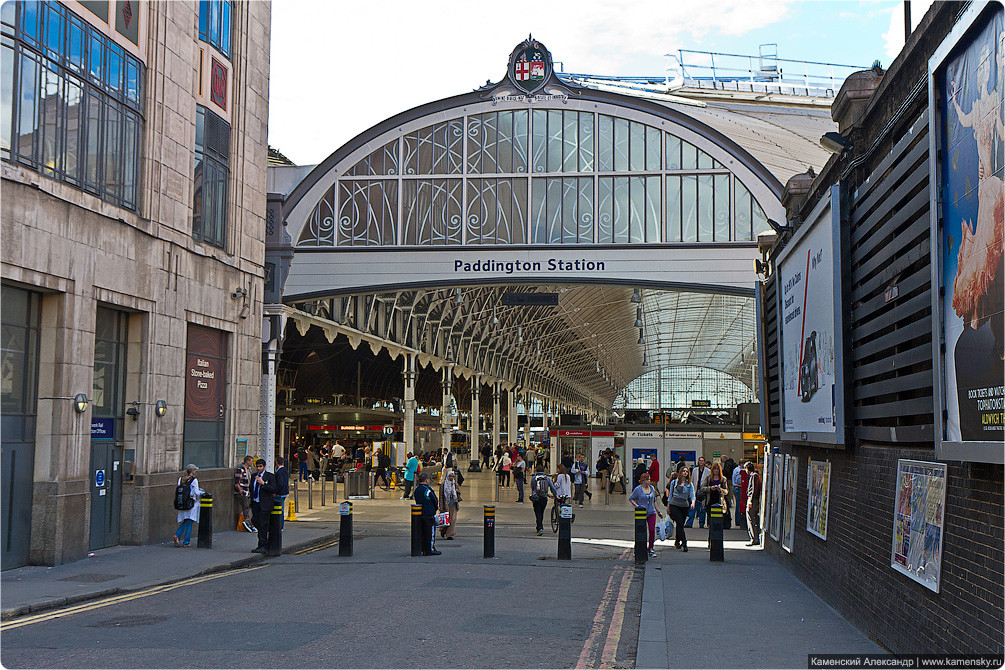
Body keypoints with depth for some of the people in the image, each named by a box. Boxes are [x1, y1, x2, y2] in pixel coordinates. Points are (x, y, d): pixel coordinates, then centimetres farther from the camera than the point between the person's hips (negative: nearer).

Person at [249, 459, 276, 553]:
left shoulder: (270, 476, -5)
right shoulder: (254, 476, 14)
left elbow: (273, 489, -13)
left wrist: (263, 483, -21)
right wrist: (251, 501, 17)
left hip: (264, 504, -7)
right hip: (255, 504, 7)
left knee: (262, 525, -10)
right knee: (257, 524, 7)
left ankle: (262, 546, -9)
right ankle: (265, 544, 17)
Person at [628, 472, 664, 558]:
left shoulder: (652, 488, 9)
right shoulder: (638, 489, -6)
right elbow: (630, 499, 0)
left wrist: (658, 510, 22)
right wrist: (636, 505, -14)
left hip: (651, 513, 4)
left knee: (652, 530, -6)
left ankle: (651, 549, 4)